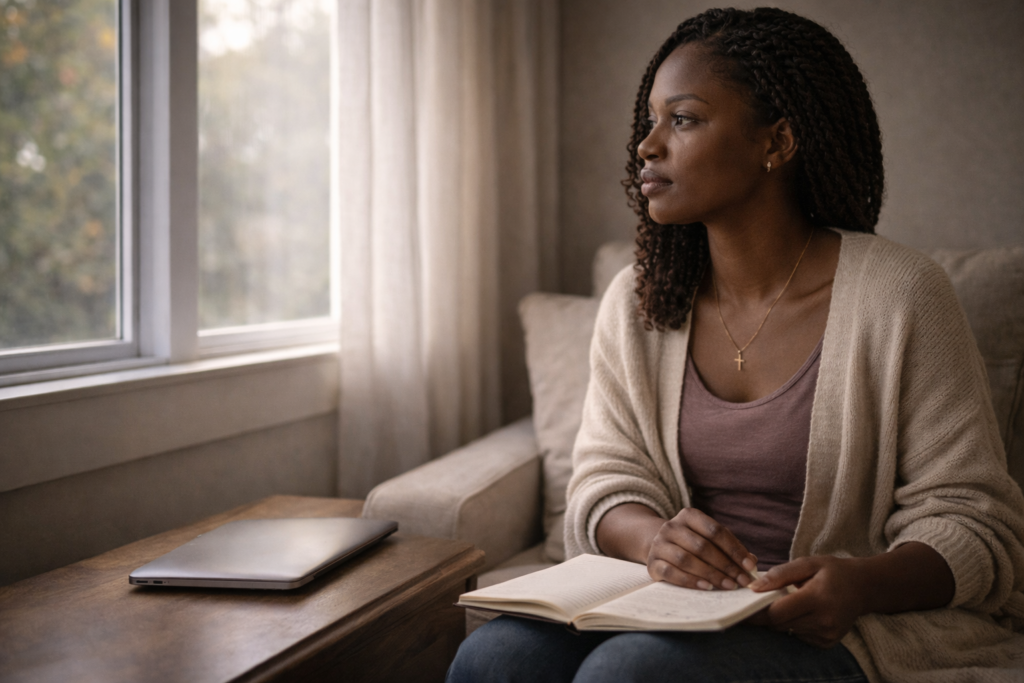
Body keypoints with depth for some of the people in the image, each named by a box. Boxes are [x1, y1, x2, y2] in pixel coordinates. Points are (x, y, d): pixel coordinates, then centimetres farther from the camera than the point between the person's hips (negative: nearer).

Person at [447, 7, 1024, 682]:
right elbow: (606, 479, 5)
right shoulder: (634, 303, 6)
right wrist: (652, 536, -20)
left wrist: (862, 582, -28)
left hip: (833, 626, -3)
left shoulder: (898, 296, -9)